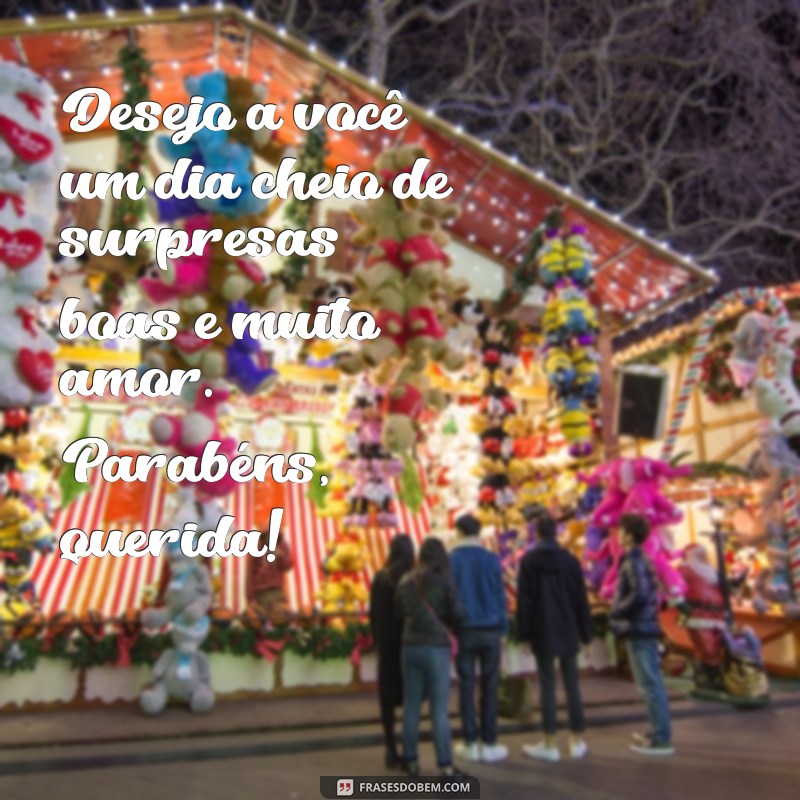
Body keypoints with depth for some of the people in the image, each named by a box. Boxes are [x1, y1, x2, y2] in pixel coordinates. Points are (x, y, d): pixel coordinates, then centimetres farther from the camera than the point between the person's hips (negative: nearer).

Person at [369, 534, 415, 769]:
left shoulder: (380, 578, -1)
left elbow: (373, 614, 4)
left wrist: (378, 641, 14)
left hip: (387, 643, 2)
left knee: (387, 696, 11)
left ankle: (391, 750, 12)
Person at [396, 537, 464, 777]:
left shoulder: (406, 581, 4)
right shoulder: (444, 581, -8)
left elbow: (400, 611, 12)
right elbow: (456, 614, -7)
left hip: (410, 646, 4)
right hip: (436, 647, -4)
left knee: (411, 706, 12)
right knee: (439, 709, 2)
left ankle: (411, 760, 19)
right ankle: (445, 765, 6)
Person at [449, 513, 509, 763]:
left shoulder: (450, 561, -4)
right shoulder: (491, 559, -5)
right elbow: (500, 595, -2)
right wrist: (503, 627, 6)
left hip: (464, 630, 0)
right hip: (489, 629, 0)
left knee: (466, 686, 8)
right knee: (489, 686, 7)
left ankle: (470, 743, 14)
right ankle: (489, 743, 11)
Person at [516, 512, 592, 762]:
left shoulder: (529, 561, -7)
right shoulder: (570, 560, -1)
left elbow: (524, 599, -8)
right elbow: (581, 599, 2)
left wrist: (523, 631, 0)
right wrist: (585, 632, 10)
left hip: (542, 632, -2)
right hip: (568, 631, 3)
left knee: (547, 685, 3)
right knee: (571, 684, 11)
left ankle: (550, 744, 8)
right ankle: (577, 740, 19)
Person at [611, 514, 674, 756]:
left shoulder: (634, 562, -16)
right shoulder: (639, 560, 13)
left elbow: (639, 594, -25)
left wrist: (618, 611, -13)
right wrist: (621, 610, 12)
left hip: (638, 630, -10)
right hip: (644, 629, 10)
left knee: (650, 683, -4)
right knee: (651, 682, 16)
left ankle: (661, 739, 3)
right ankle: (658, 732, 27)